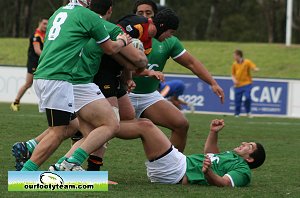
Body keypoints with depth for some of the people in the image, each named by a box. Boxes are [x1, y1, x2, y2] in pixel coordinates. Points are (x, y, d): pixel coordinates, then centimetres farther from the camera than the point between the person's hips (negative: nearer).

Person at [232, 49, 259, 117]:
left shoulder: (247, 62, -4)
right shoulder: (234, 64, 7)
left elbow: (255, 68, -8)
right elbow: (233, 74, 15)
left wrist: (255, 69, -32)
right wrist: (234, 80, -5)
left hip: (247, 84, -3)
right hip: (238, 85, 3)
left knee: (247, 97, -17)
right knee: (237, 100, 2)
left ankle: (248, 112, 2)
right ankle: (237, 114, 16)